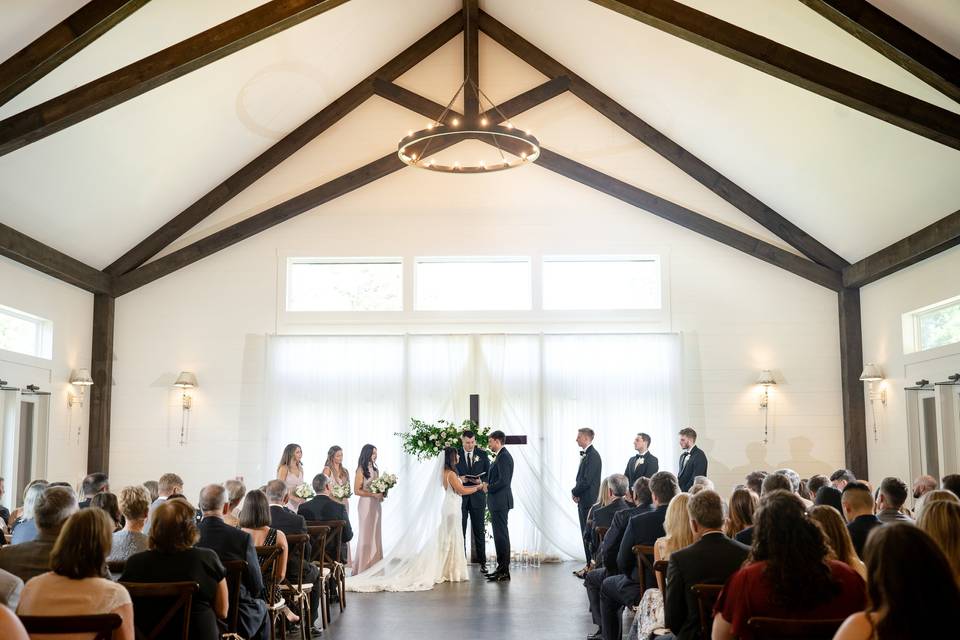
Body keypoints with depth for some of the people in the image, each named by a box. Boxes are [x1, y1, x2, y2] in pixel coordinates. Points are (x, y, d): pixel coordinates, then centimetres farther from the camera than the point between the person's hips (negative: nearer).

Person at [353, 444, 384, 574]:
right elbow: (357, 490, -12)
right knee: (366, 535, -3)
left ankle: (374, 565, 12)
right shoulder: (361, 470, -8)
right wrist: (373, 494, -18)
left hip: (376, 505, 7)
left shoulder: (376, 470, 12)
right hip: (366, 505, -7)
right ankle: (363, 566, 4)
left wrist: (381, 494, 0)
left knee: (375, 534, 7)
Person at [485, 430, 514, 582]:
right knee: (500, 534, 14)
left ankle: (504, 572, -4)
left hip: (500, 502, -11)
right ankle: (501, 568, 21)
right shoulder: (501, 456, 16)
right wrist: (488, 483, 9)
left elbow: (503, 480, -23)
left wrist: (488, 488, -11)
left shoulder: (504, 456, -16)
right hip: (497, 502, 11)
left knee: (501, 535, -7)